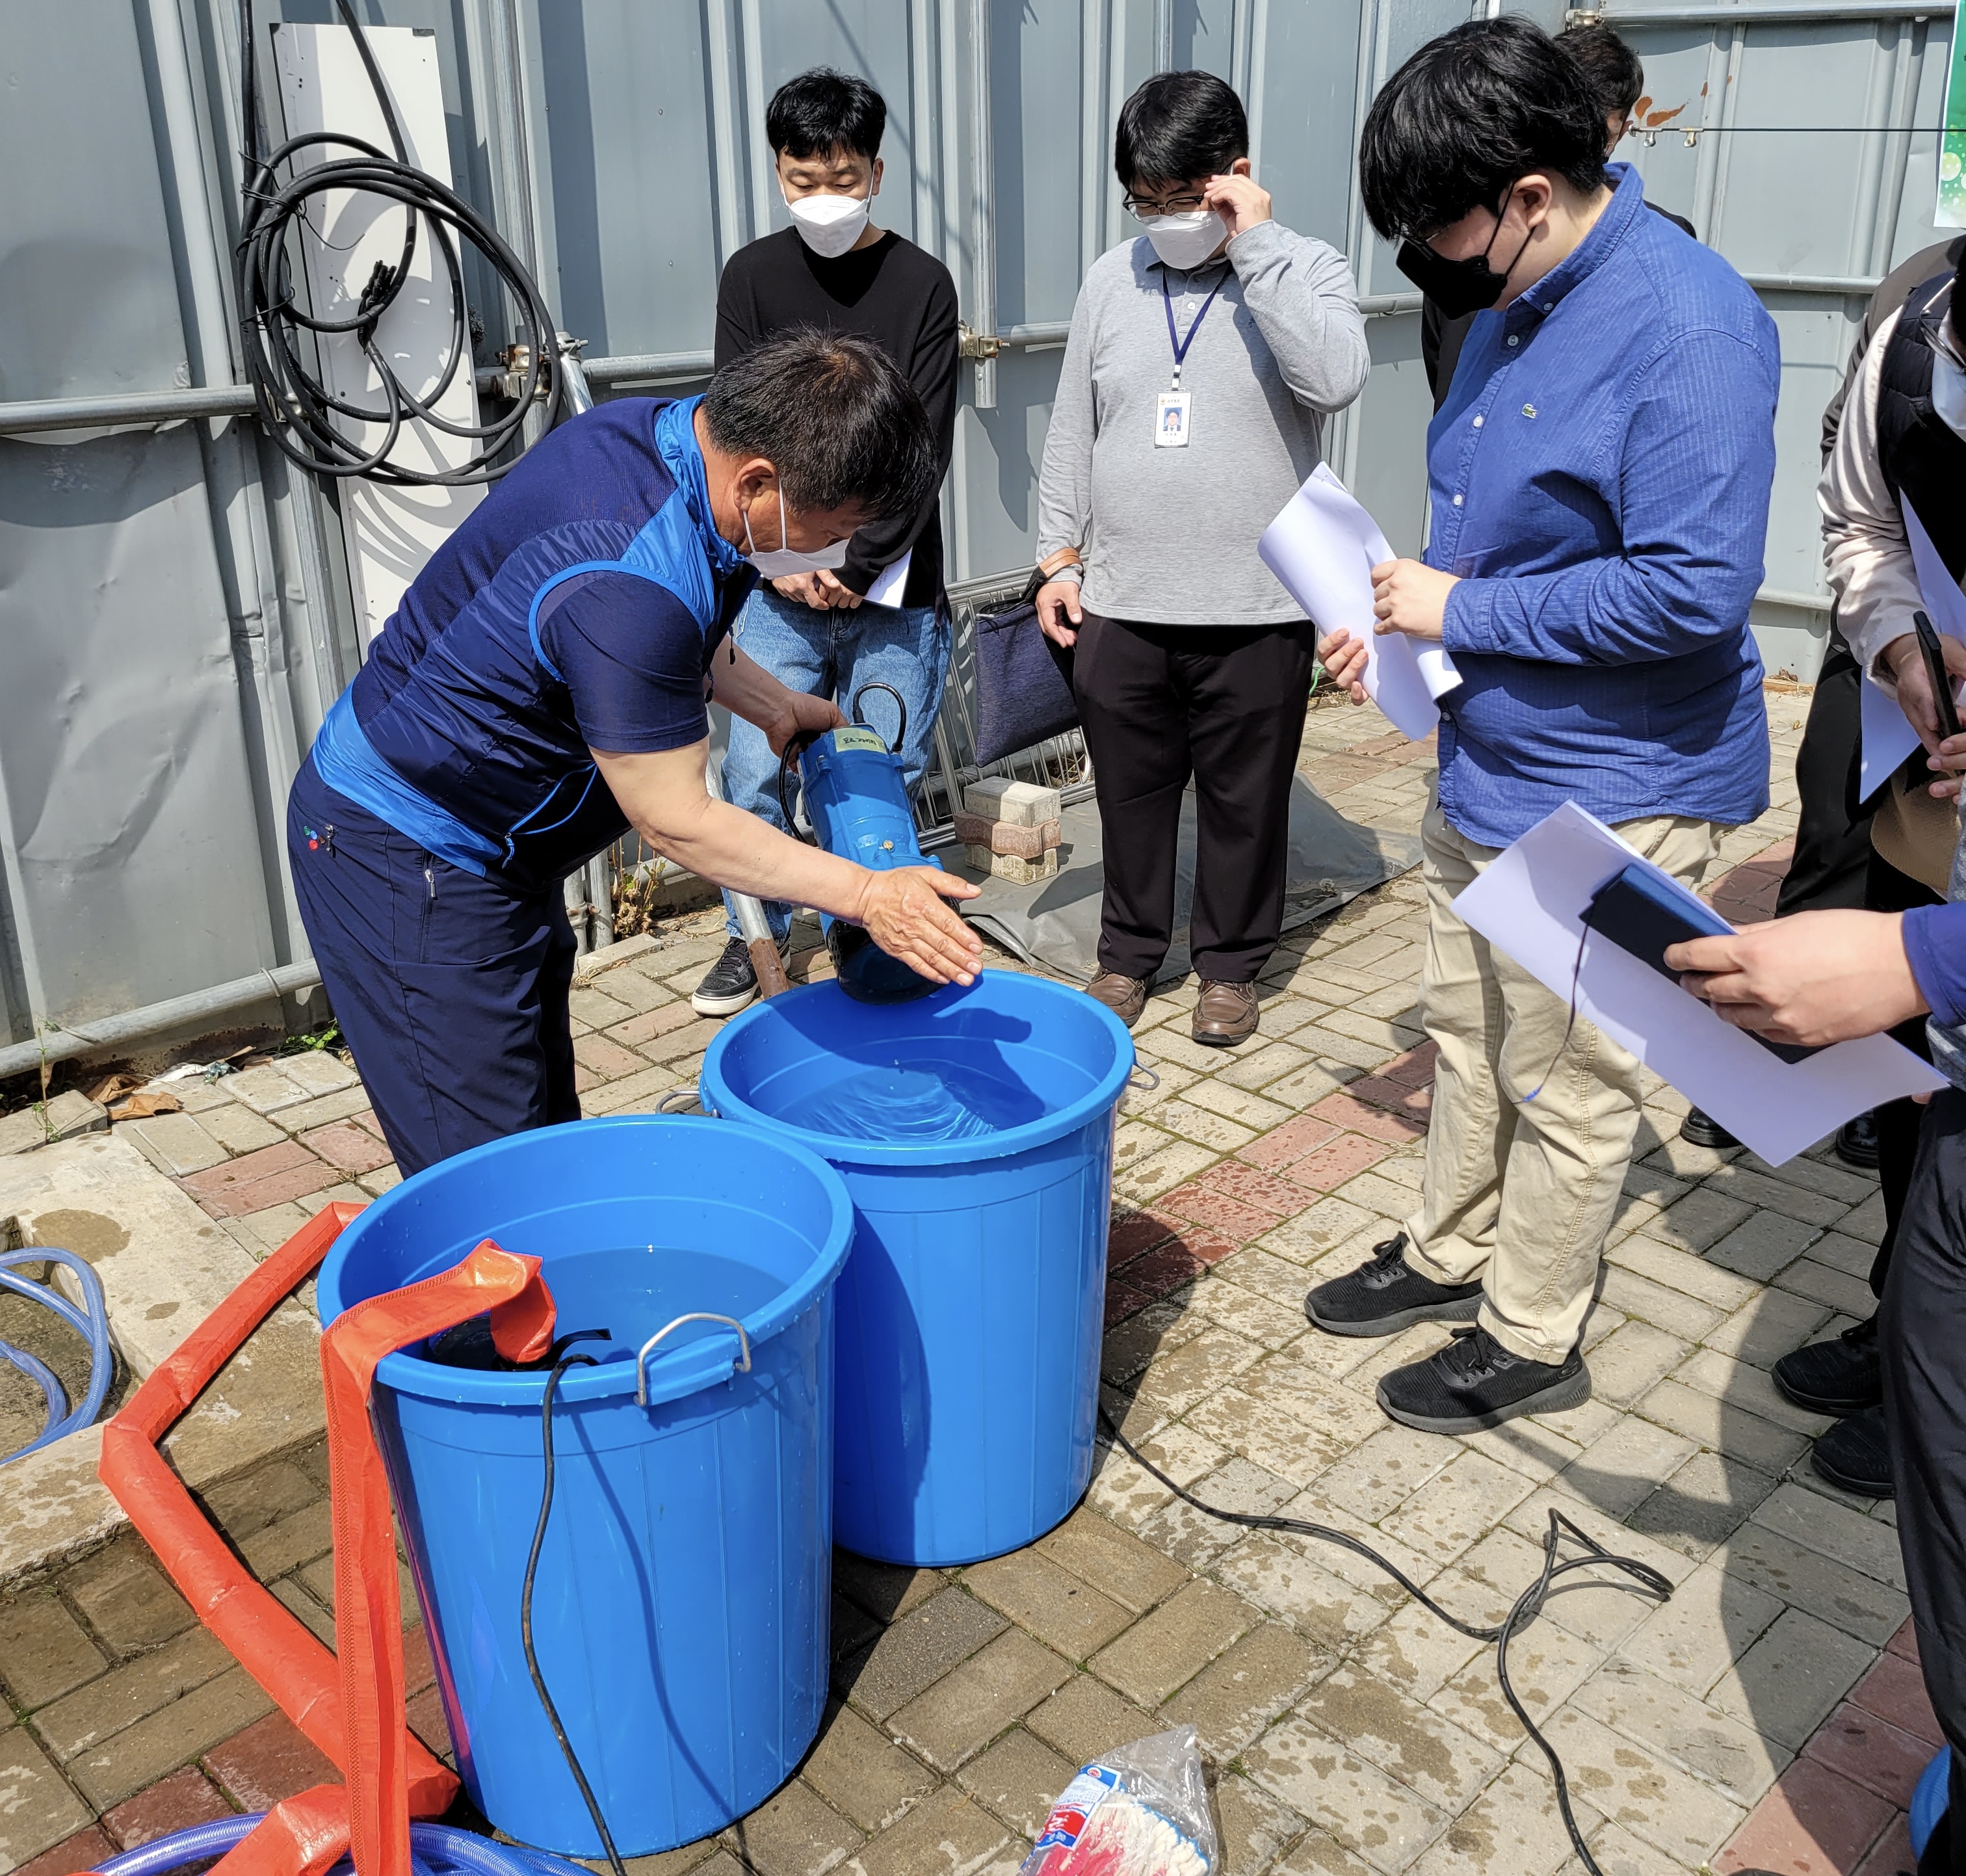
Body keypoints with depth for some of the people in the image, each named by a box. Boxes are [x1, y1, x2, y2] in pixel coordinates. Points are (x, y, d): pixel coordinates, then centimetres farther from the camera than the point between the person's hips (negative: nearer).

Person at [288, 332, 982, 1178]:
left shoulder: (662, 430, -3)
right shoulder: (628, 586, -33)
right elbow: (675, 822, -23)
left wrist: (774, 705, 16)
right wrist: (863, 895, -17)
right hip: (406, 862, -10)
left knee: (546, 1121, 17)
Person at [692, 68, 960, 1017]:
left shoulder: (921, 282, 0)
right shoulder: (752, 276, 5)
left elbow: (927, 444, -6)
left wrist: (859, 564, -13)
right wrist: (782, 561, -10)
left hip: (894, 584, -1)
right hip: (779, 584, 1)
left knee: (886, 775, 4)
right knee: (754, 771, 0)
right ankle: (755, 937, 21)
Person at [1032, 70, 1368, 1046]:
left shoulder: (1304, 270, -4)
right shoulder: (1112, 281, 7)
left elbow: (1335, 379, -25)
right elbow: (1071, 434, 12)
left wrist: (1254, 244, -21)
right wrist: (1061, 558, 7)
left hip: (1258, 609, -3)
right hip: (1122, 603, 3)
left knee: (1244, 799, 9)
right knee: (1131, 791, 13)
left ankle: (1230, 963, 27)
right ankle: (1130, 951, 31)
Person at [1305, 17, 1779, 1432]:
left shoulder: (1686, 327, -24)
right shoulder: (1512, 304, 6)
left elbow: (1695, 589, -29)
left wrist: (1464, 610, -21)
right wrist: (1404, 618, 3)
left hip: (1610, 790, -9)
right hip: (1488, 758, 9)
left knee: (1563, 1085, 7)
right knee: (1469, 1031, 22)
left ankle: (1533, 1342, 26)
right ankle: (1451, 1253, 42)